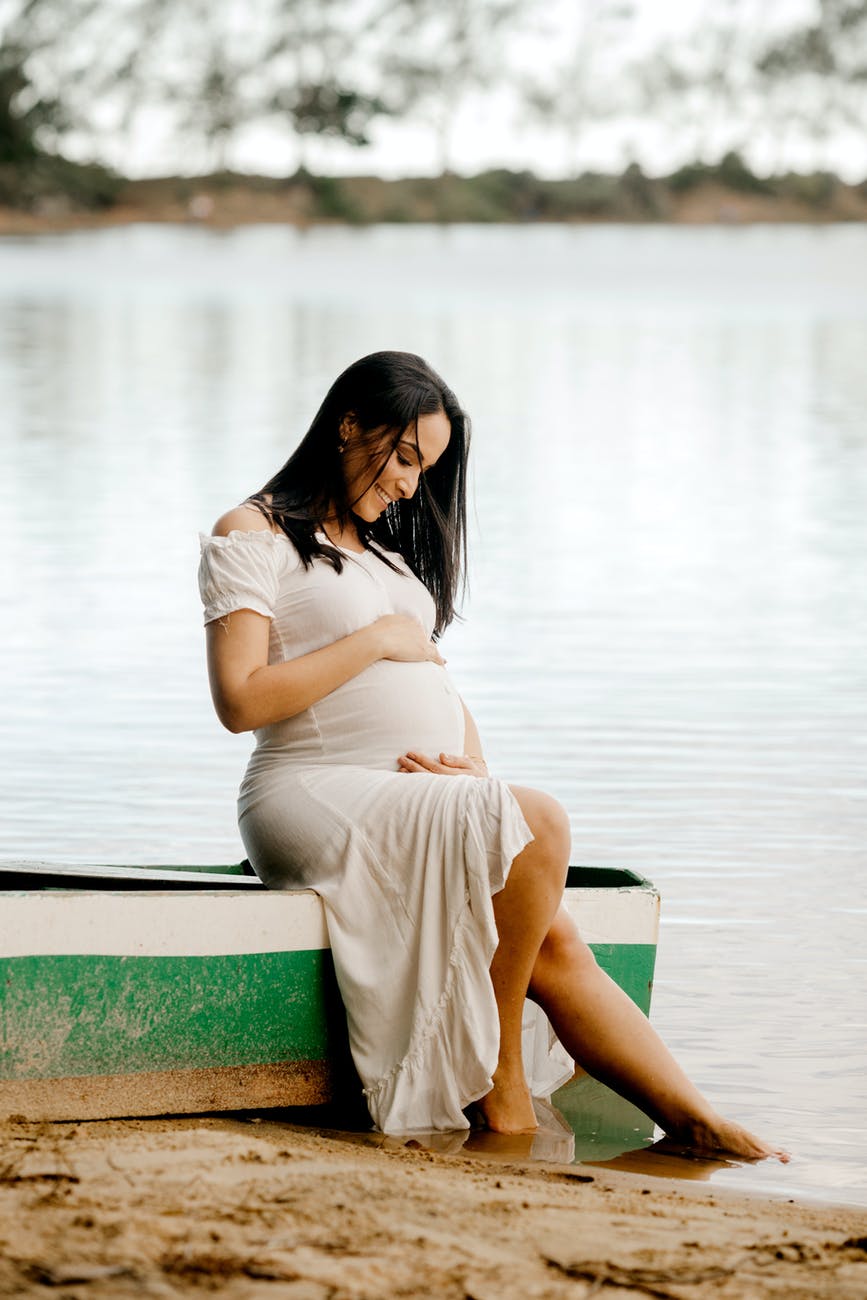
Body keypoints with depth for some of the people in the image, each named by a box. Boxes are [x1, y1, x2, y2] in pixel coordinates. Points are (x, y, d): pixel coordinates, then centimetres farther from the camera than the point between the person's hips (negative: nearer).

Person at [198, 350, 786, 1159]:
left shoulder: (389, 548, 27)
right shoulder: (252, 537, 2)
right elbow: (240, 701, -10)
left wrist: (478, 771, 1)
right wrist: (376, 640, -7)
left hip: (433, 796, 7)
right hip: (316, 802, -7)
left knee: (559, 948, -17)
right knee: (537, 822, -30)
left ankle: (694, 1121, -23)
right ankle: (501, 1092, -25)